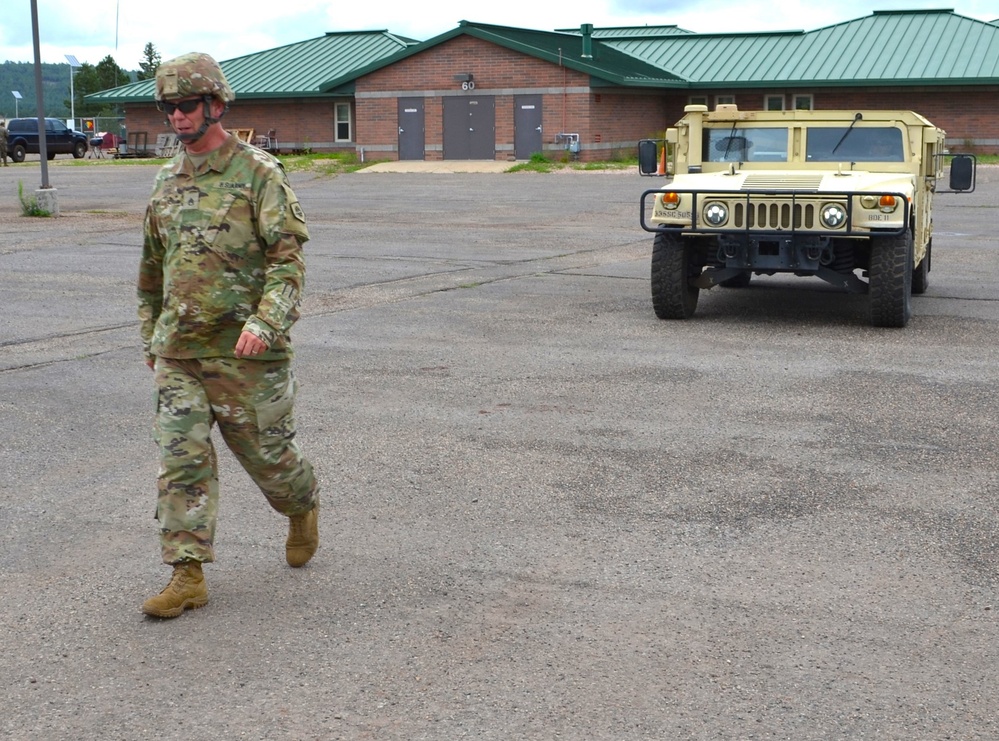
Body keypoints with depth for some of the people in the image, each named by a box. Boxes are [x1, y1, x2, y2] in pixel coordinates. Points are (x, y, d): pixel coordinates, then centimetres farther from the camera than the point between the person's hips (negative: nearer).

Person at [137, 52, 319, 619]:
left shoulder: (258, 173, -7)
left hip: (244, 352, -5)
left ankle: (304, 508, 39)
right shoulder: (167, 183, 12)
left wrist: (265, 322, -28)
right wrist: (150, 335, 25)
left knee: (266, 452, 8)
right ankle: (189, 575, 4)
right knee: (182, 460, -1)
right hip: (178, 353, 5)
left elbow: (288, 257, -15)